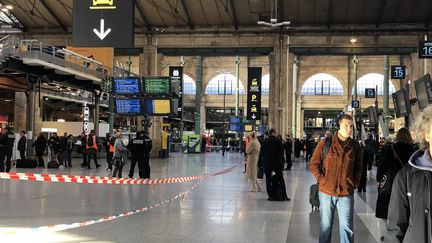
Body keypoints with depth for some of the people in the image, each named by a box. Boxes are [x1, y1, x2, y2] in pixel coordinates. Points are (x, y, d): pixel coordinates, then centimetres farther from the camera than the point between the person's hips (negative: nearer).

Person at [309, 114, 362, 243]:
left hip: (346, 194, 1)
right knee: (326, 226, 10)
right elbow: (314, 164, 1)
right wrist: (322, 180, -6)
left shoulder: (355, 146, 3)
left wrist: (355, 182, 4)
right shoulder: (325, 143, -5)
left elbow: (358, 167, 15)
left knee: (347, 227, 3)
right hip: (326, 192, -1)